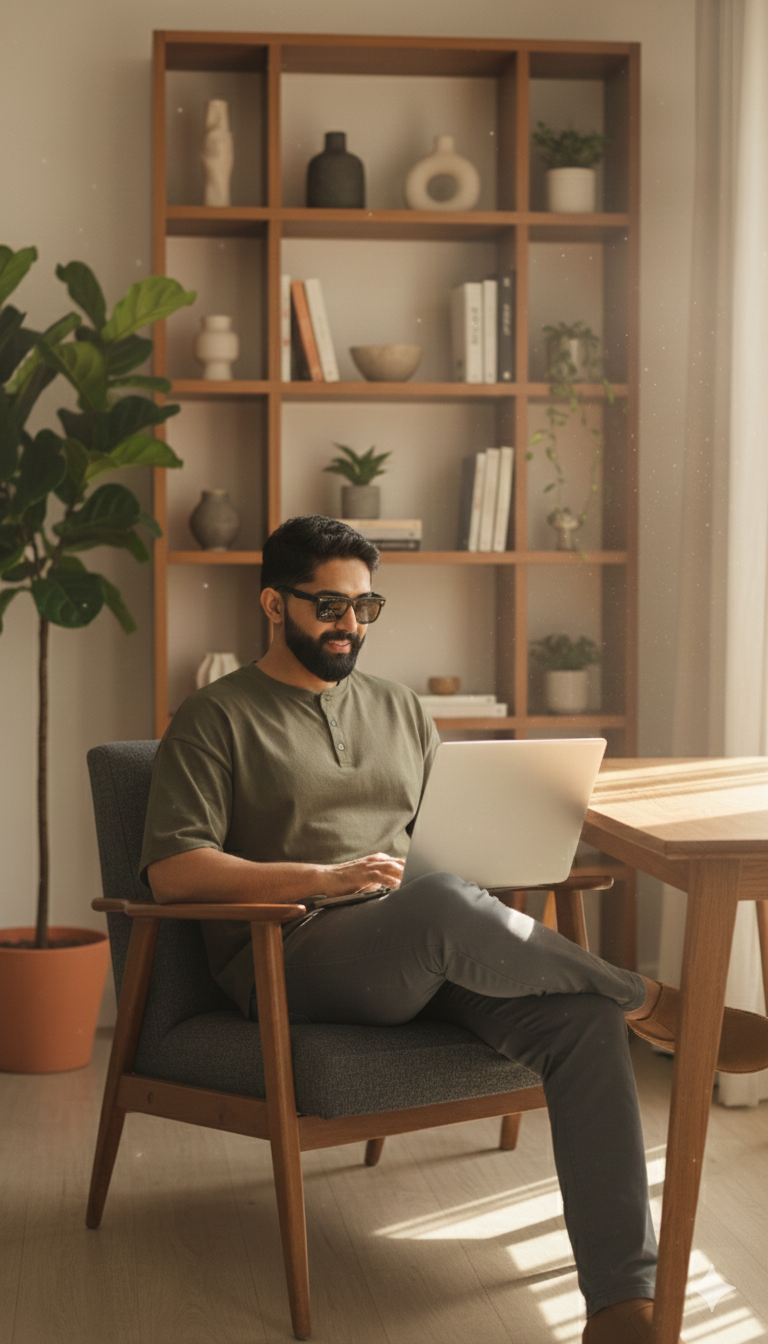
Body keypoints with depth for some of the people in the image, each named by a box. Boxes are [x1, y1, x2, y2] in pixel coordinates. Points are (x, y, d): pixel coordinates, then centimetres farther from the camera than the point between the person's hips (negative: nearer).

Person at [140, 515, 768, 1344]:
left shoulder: (398, 710, 24)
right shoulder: (216, 720, 6)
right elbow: (171, 870, -6)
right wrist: (326, 877, -17)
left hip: (424, 954, 5)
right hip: (290, 962, -5)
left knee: (584, 1015, -26)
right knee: (446, 905, -39)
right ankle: (653, 1005, -15)